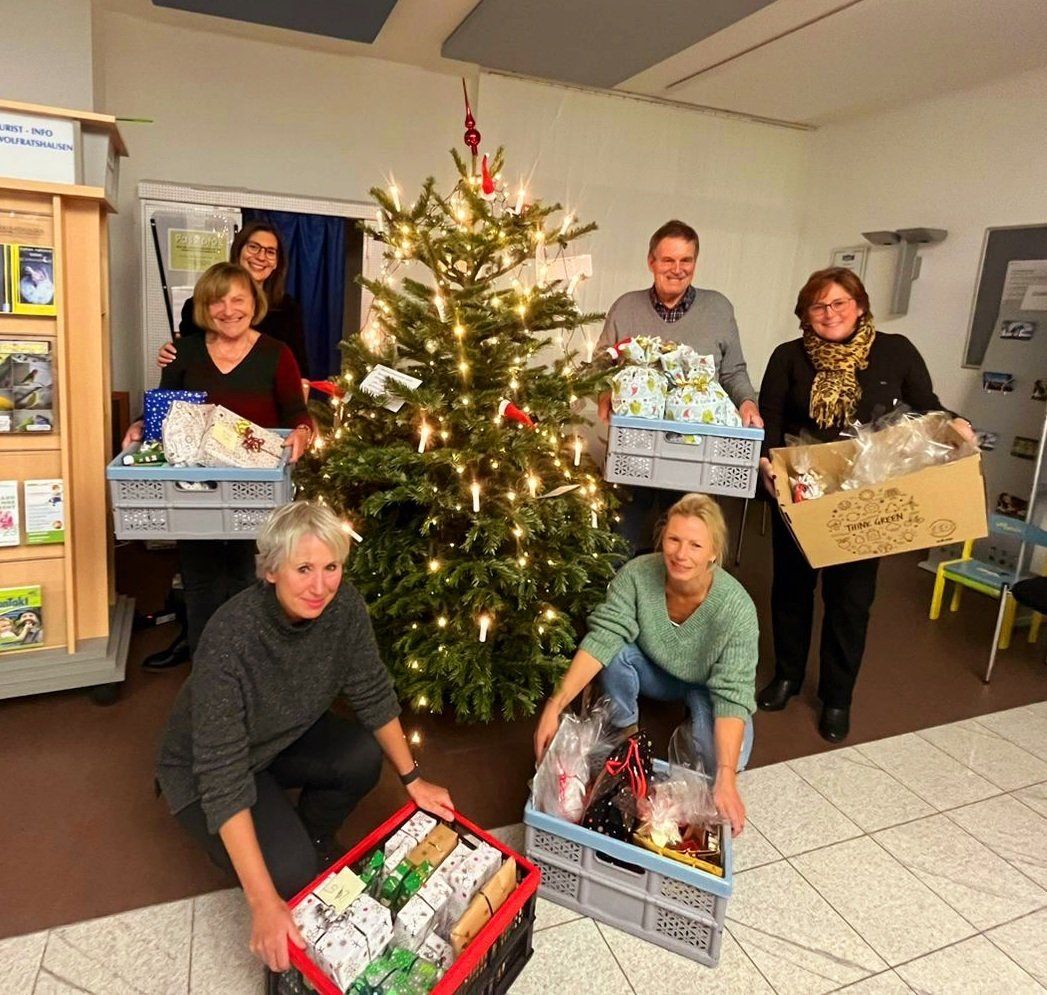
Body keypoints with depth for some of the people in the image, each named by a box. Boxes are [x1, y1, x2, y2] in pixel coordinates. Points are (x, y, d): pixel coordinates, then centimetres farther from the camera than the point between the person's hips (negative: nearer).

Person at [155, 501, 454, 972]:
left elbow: (373, 693, -8)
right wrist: (264, 903, -38)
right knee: (290, 872, -23)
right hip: (206, 764, -5)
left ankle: (313, 836, 8)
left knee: (363, 757, -22)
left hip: (287, 737, 5)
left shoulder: (343, 605, -23)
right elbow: (224, 775, -36)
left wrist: (412, 779, -7)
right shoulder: (230, 639, -38)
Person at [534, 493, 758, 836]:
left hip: (707, 686, -1)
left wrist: (726, 779, -43)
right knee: (616, 654, -30)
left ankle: (689, 741, 9)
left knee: (725, 758, -27)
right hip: (654, 671, 2)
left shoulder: (736, 608, -34)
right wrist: (556, 704, -42)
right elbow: (602, 638, -32)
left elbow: (731, 694, -34)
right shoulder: (637, 574, -30)